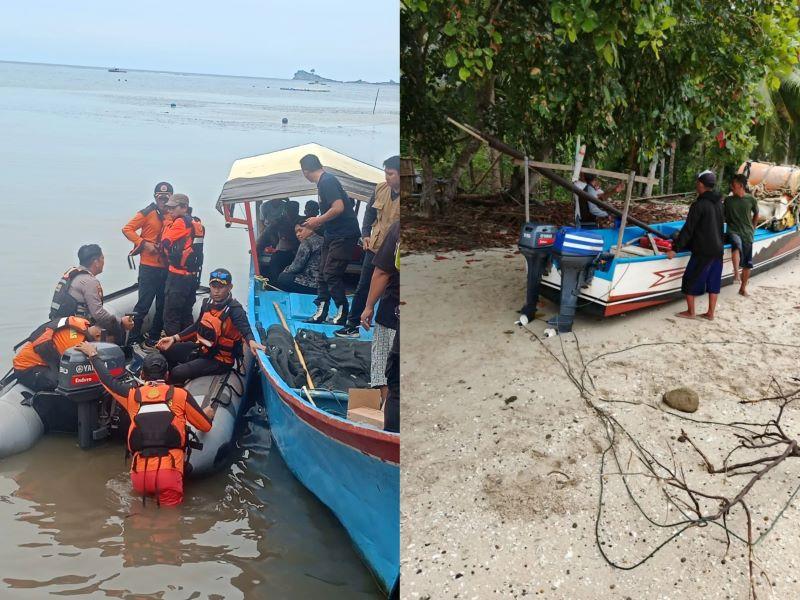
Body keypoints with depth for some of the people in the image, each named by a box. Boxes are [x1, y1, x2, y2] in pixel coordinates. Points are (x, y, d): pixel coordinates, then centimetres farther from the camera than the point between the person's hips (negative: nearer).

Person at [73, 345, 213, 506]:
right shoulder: (180, 395, 6)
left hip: (140, 476, 2)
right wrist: (207, 414, 39)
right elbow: (206, 426, 15)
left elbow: (108, 379, 28)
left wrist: (93, 355, 45)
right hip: (168, 473, -2)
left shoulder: (133, 394, 10)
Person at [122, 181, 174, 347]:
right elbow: (127, 229, -5)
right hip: (149, 266, -4)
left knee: (162, 305, 10)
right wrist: (144, 244, -13)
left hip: (166, 268, 5)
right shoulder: (148, 213, -4)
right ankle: (133, 338, 6)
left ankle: (154, 337, 22)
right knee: (144, 304, -4)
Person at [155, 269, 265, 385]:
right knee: (164, 350, 6)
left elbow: (245, 329, -37)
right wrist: (174, 338, 6)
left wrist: (251, 342, -61)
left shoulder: (234, 310, -21)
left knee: (178, 373, -21)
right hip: (201, 348, 8)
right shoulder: (208, 303, 1)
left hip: (219, 359, -7)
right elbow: (196, 326, 14)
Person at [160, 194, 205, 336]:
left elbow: (166, 242, -11)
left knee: (171, 316, -4)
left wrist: (168, 225, 4)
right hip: (194, 275, 9)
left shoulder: (181, 222, -10)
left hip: (178, 275, -8)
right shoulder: (197, 224, 14)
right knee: (186, 315, 16)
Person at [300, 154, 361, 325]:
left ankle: (343, 312, 1)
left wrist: (318, 220, -14)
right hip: (333, 234, 10)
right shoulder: (324, 181, 13)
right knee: (323, 273, 10)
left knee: (331, 274, -10)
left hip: (344, 234, -10)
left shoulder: (327, 182, -17)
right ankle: (321, 312, 16)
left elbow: (339, 208, -26)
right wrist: (319, 222, 16)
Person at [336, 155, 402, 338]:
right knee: (363, 288, 12)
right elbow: (370, 212, 14)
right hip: (375, 247, 5)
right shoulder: (381, 188, -2)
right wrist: (366, 234, 6)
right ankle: (352, 325, 23)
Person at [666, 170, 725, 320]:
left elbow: (688, 229, -17)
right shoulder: (719, 203, 9)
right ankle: (710, 313, 17)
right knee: (713, 281, 12)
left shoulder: (699, 205, -15)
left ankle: (690, 312, 10)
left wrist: (675, 249, -15)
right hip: (718, 250, 8)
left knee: (691, 279, 4)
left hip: (703, 251, -8)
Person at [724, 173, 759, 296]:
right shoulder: (728, 200, 2)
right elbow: (724, 216, 14)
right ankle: (736, 272, -47)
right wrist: (730, 224, 5)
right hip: (733, 231, -1)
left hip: (747, 233, 1)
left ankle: (743, 288, 17)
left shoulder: (751, 200, 0)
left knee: (747, 264, 4)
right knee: (737, 245, -37)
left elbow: (756, 214, 15)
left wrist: (752, 228, 14)